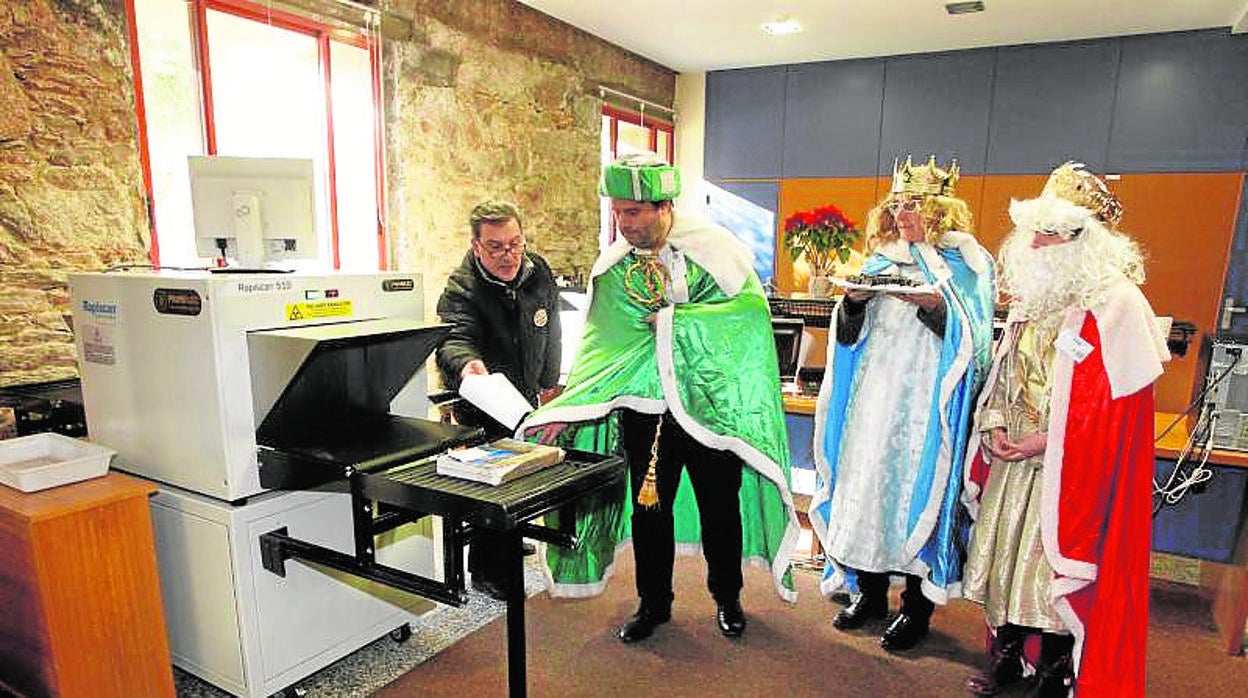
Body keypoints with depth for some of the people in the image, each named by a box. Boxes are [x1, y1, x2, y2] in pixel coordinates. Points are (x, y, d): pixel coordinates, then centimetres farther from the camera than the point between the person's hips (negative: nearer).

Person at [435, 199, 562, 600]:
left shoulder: (538, 272, -6)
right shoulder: (461, 290, -24)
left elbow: (551, 333, 8)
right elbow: (454, 340, -42)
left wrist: (548, 383, 14)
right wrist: (465, 363, -65)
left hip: (527, 401, 6)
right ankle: (486, 571, 18)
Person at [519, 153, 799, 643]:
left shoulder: (715, 249, -8)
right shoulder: (614, 265, -1)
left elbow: (751, 310, -16)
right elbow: (601, 344, -4)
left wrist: (675, 321, -19)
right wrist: (568, 406, -14)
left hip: (710, 402, -2)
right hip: (644, 408, 2)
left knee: (720, 506, 13)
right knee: (648, 507, 11)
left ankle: (727, 598, 37)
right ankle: (653, 603, 33)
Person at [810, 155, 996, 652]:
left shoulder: (965, 262, 1)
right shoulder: (883, 259, 15)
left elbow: (973, 337, -7)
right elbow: (851, 334, 13)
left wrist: (935, 304, -22)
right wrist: (855, 301, -7)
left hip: (925, 400, -4)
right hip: (874, 394, 5)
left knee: (916, 485, -1)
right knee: (866, 480, 6)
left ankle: (917, 608, 16)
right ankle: (869, 592, 23)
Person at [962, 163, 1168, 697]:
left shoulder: (1114, 303, -13)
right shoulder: (1033, 296, 10)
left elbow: (1112, 398, -16)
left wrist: (1047, 440, -17)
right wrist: (995, 426, 0)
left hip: (1069, 468, -6)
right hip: (1013, 454, 7)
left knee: (1055, 563, 2)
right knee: (1006, 554, 13)